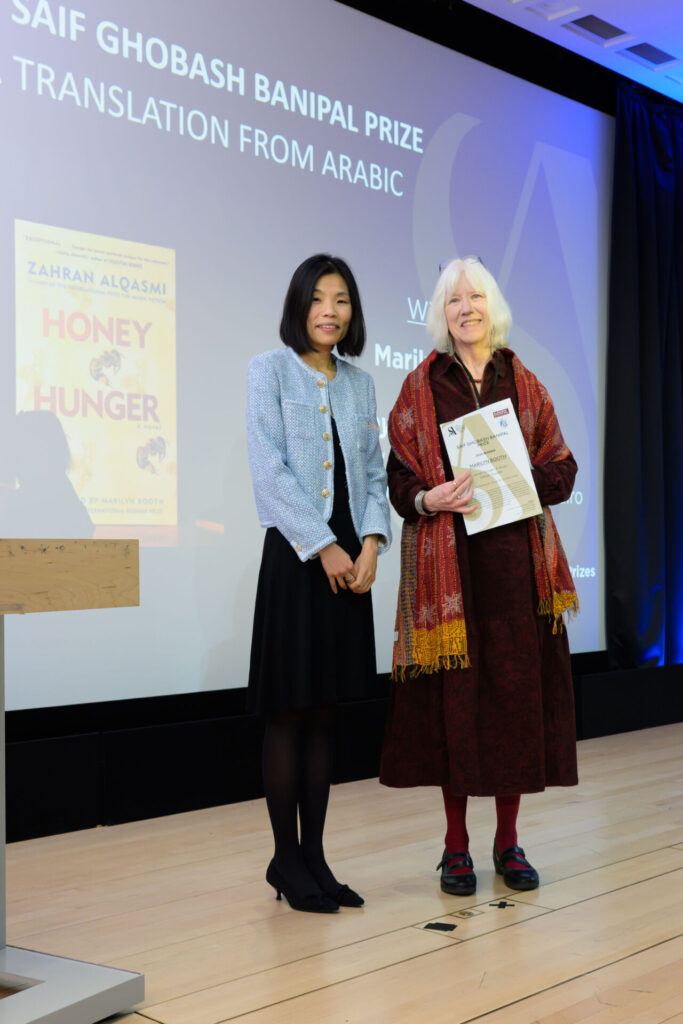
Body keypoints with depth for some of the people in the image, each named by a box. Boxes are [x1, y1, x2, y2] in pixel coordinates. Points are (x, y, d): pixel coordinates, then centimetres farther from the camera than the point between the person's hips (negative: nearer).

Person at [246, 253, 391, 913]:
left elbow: (375, 470, 12)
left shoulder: (359, 382, 15)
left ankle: (314, 856, 17)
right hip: (295, 554, -5)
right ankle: (286, 859, 11)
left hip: (349, 559, 5)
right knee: (288, 712, 0)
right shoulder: (270, 370, -1)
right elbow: (270, 469, -10)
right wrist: (323, 546, -12)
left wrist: (371, 542, -4)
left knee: (324, 713, 9)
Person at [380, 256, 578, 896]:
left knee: (517, 693, 3)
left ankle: (508, 842, 17)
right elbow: (398, 477, 3)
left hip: (516, 559, 2)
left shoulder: (524, 385, 11)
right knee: (454, 695, -1)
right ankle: (456, 847, 12)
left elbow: (562, 470, 9)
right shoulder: (421, 388, 6)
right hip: (448, 561, -2)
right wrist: (431, 498, -16)